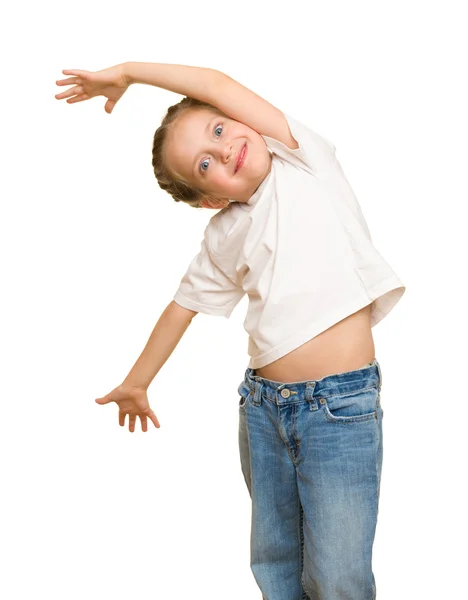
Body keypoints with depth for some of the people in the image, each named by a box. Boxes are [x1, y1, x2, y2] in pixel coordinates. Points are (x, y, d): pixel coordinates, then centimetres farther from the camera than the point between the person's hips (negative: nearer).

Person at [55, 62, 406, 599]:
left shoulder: (305, 162, -2)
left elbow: (219, 83, -9)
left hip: (342, 405, -5)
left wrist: (124, 72, 1)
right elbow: (183, 306, 21)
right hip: (263, 406, 5)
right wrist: (136, 382, 29)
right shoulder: (222, 237, 8)